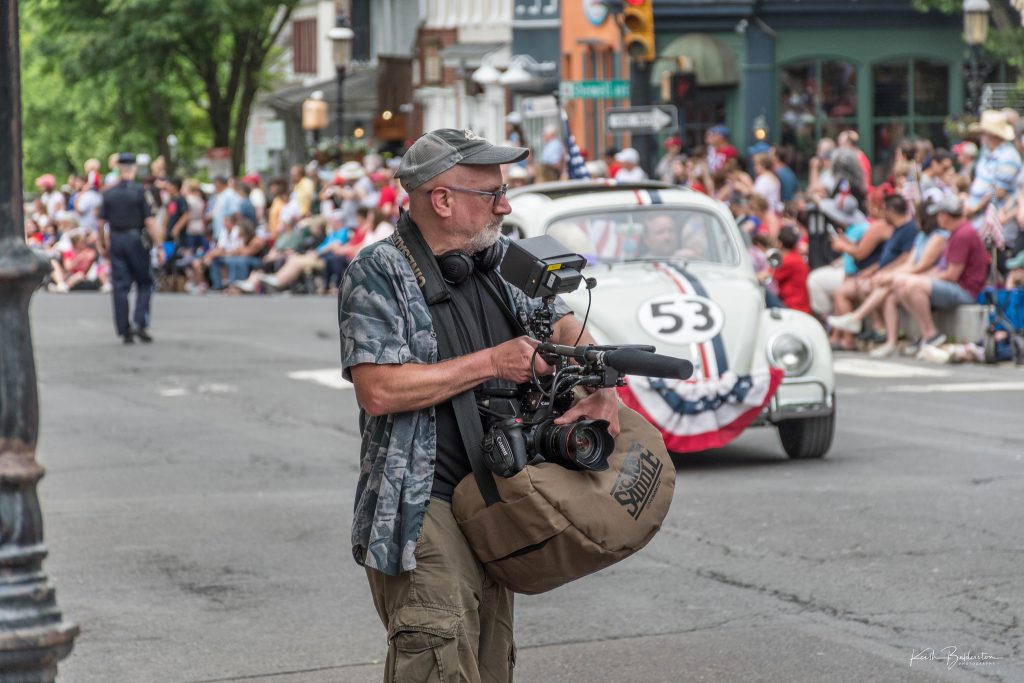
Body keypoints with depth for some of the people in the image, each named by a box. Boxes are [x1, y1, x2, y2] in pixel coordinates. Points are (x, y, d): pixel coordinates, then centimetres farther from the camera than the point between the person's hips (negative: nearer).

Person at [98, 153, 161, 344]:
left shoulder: (109, 194, 3)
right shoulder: (139, 192, -8)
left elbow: (102, 223, 5)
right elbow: (149, 222, -12)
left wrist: (102, 245, 17)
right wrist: (159, 245, -7)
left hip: (115, 241, 3)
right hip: (134, 240, -3)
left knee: (120, 286, 4)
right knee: (145, 283, 10)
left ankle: (124, 330, 3)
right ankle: (140, 323, -6)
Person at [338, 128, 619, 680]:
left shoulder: (501, 261, 11)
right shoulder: (378, 273, -11)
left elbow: (566, 328, 18)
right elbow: (378, 390, -21)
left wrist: (600, 391, -5)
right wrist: (492, 362, -17)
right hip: (423, 512, -7)